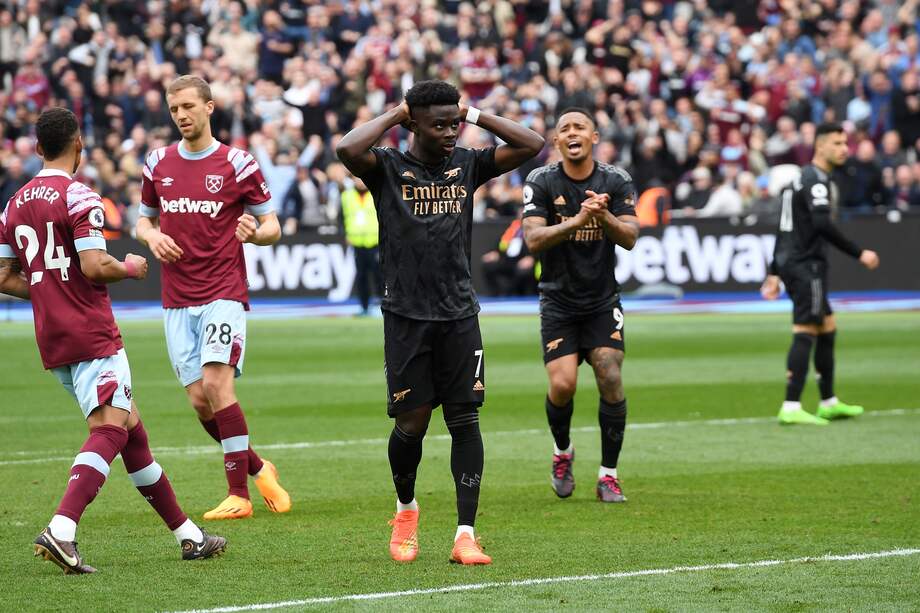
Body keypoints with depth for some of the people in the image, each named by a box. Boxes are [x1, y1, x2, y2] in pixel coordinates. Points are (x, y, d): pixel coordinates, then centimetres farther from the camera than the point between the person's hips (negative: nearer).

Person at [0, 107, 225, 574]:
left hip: (51, 340, 8)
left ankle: (186, 533, 19)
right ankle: (61, 529, -31)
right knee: (109, 428, -12)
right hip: (92, 336, -8)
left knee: (131, 426, 14)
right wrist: (130, 269, 0)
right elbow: (94, 267, -19)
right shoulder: (79, 197, -11)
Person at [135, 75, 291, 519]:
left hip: (224, 293, -4)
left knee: (216, 382, -19)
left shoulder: (237, 164, -2)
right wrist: (152, 237, -1)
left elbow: (272, 226, 3)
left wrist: (256, 232, -21)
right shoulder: (158, 164, 10)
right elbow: (144, 219, 22)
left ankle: (238, 494, -13)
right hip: (177, 300, 4)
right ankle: (257, 469, 20)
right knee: (199, 399, -1)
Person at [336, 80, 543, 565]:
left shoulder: (467, 165, 8)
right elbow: (347, 150, -23)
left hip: (459, 314, 3)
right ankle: (405, 508, 28)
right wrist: (395, 115, -9)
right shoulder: (388, 168, -2)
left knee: (465, 420, -4)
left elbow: (532, 145, 3)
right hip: (406, 316, -3)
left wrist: (474, 115, 3)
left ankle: (465, 535, -4)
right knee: (411, 424, 0)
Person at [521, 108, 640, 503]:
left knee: (611, 379, -14)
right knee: (562, 385, -14)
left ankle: (608, 474, -1)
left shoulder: (616, 181, -2)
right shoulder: (542, 182, -5)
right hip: (558, 303, -1)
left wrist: (604, 216, -29)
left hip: (603, 302, 1)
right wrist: (575, 221, -31)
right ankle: (562, 452, 17)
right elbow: (533, 239, -16)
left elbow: (630, 238, -10)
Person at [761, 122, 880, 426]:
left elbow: (785, 228, 22)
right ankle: (791, 408, -16)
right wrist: (859, 253, -22)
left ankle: (829, 403, 22)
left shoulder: (801, 179, 19)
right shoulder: (817, 179, -12)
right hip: (807, 266, -10)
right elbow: (822, 225, -25)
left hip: (791, 263, 10)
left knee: (828, 328, 16)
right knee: (805, 333, -12)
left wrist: (775, 273, 23)